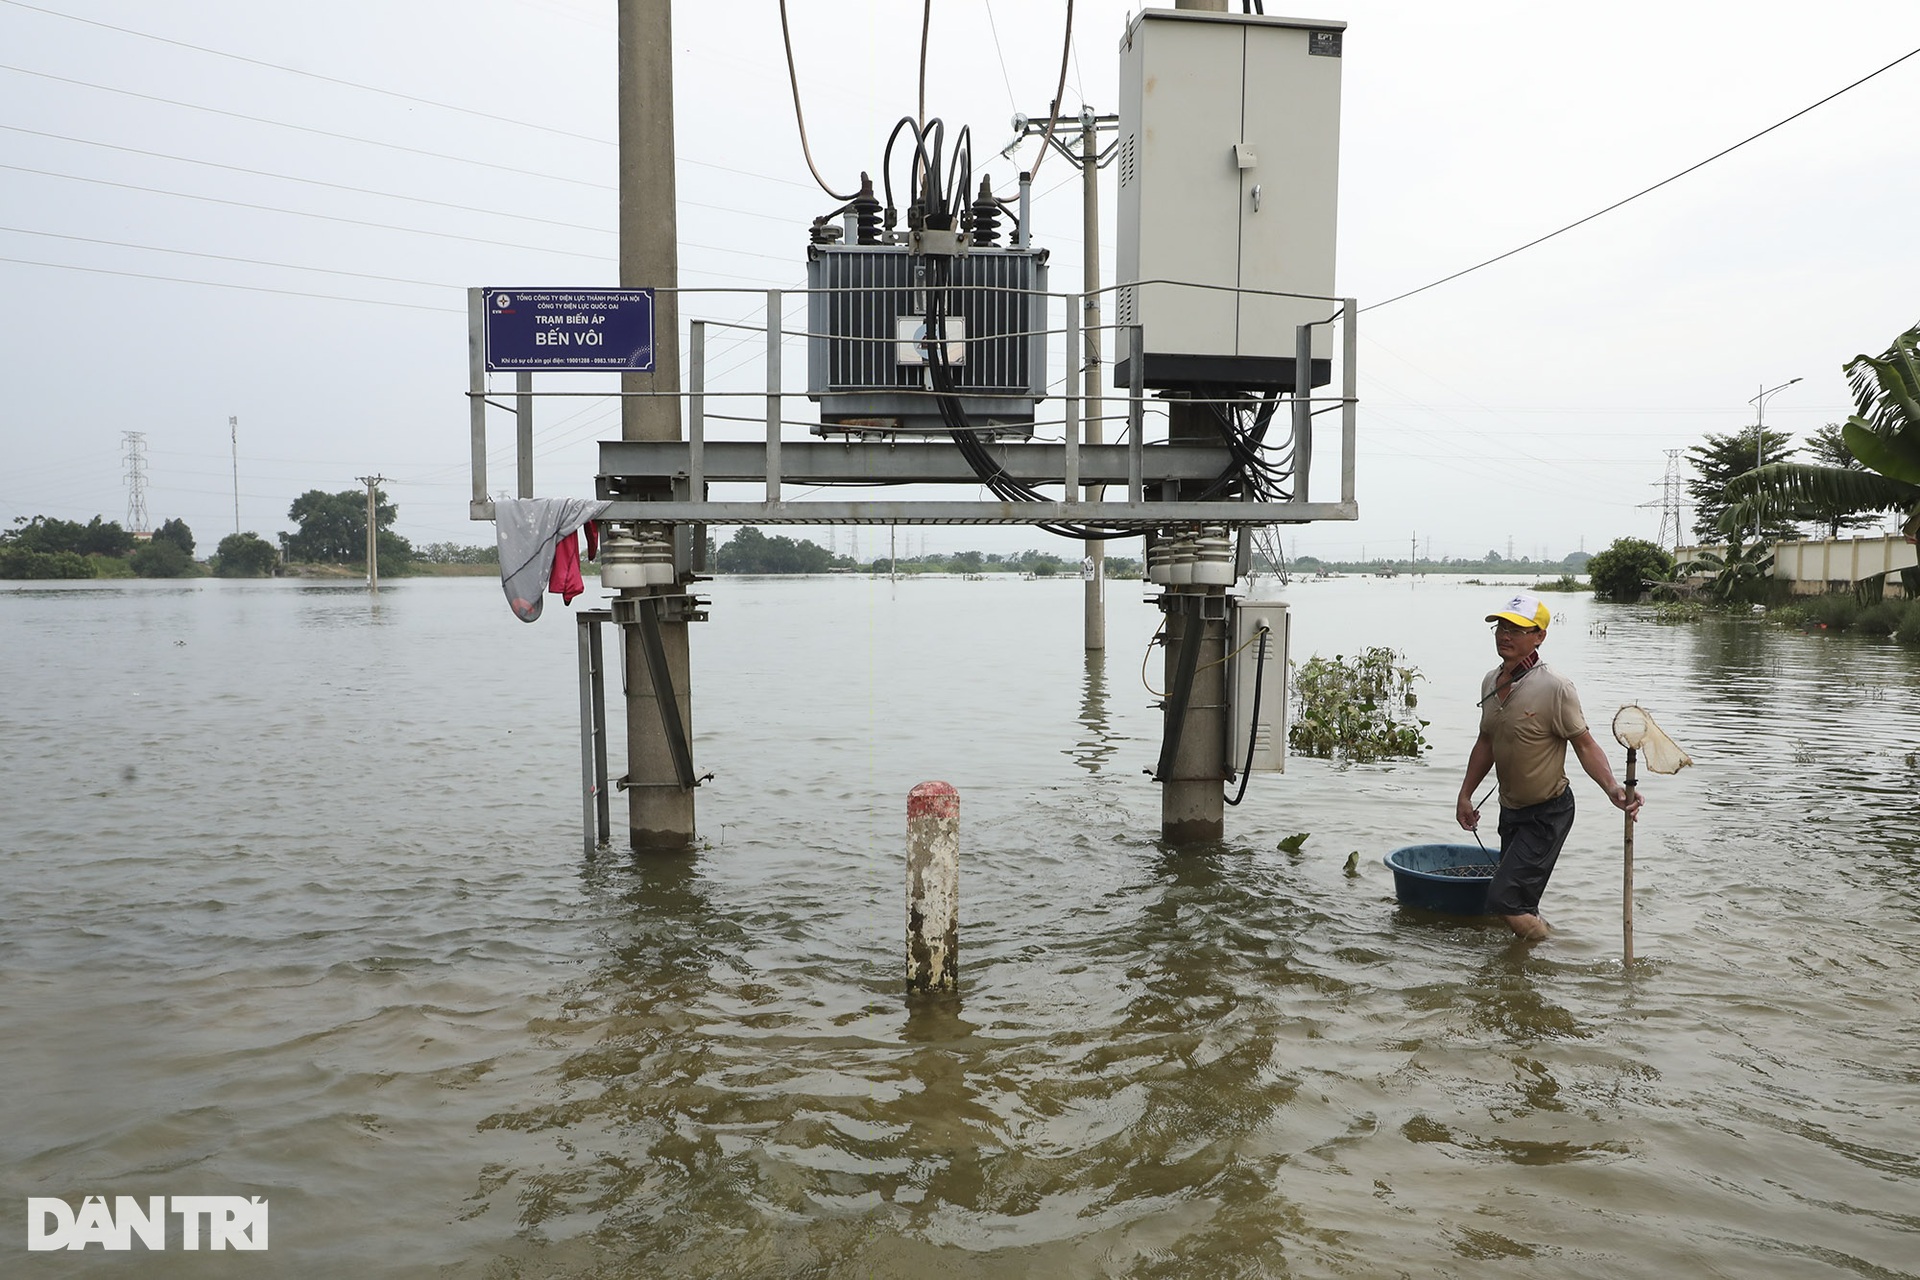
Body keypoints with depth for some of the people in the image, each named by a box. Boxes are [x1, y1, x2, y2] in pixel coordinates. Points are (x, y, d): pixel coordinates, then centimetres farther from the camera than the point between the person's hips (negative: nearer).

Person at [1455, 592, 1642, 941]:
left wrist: (1612, 789, -29)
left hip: (1547, 814, -7)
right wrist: (1465, 795, 16)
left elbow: (1585, 744, -14)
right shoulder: (1491, 682, 3)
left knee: (1503, 899, -13)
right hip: (1510, 809, 7)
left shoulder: (1555, 687, -19)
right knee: (1520, 905, 12)